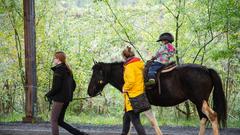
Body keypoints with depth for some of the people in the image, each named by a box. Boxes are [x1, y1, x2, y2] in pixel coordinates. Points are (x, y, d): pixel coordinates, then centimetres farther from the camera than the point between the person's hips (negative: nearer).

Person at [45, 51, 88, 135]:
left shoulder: (58, 70, -13)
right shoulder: (67, 70, 14)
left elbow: (56, 87, -20)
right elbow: (73, 85, 18)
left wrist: (49, 95, -7)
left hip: (59, 99, -9)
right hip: (67, 99, 9)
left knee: (53, 120, 0)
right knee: (60, 121, 13)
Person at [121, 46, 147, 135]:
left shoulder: (129, 66, -15)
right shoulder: (139, 64, 10)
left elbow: (131, 80, -26)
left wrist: (124, 88, -9)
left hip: (132, 97, -9)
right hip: (139, 94, 9)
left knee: (135, 121, -9)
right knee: (126, 118, 22)